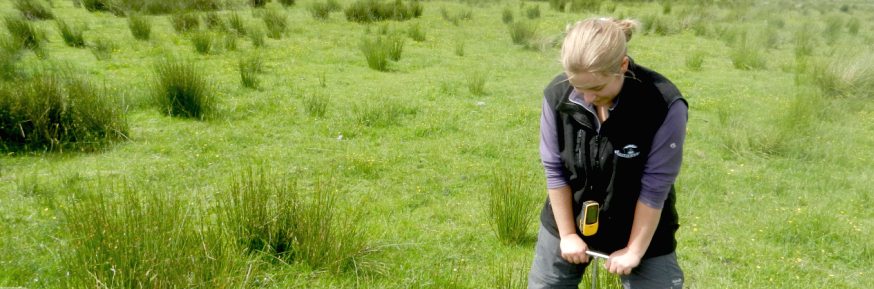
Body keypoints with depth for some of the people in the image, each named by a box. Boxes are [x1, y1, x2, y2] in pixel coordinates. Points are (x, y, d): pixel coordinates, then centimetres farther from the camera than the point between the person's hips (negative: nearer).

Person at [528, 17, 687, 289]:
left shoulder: (665, 104, -27)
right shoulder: (557, 95, -18)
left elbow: (655, 187, -19)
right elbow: (554, 170, -8)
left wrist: (635, 249, -13)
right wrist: (567, 233, -3)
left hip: (641, 230, -2)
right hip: (568, 221, 3)